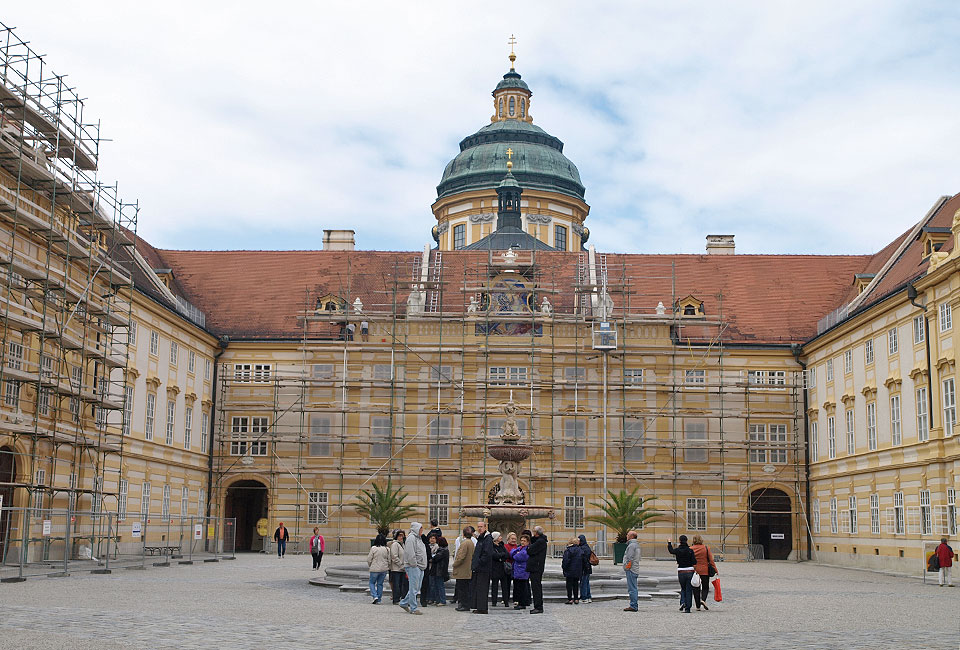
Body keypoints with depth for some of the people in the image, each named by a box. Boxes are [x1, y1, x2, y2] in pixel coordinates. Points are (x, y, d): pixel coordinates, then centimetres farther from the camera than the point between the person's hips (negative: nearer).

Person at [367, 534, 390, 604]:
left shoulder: (373, 548, -12)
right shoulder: (387, 549, -3)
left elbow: (369, 559, -6)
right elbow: (389, 560, 3)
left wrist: (370, 565, 13)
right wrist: (388, 567, 19)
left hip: (375, 569, -3)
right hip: (384, 569, 3)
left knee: (372, 583, 12)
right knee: (380, 584, 13)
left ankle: (375, 596, -7)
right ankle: (378, 600, 15)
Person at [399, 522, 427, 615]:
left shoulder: (418, 538, 19)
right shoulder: (411, 538, -12)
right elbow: (410, 553, -19)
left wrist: (423, 566, 15)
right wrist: (414, 564, -17)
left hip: (420, 567, 10)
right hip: (413, 567, -10)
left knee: (417, 588, 13)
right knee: (414, 588, -6)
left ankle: (404, 603, 23)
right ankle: (413, 608, -1)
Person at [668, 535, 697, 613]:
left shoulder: (677, 550, -3)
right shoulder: (690, 551, -7)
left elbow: (671, 551, 21)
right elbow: (694, 564, -11)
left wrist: (669, 543, 37)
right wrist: (695, 572, 6)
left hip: (681, 572, 1)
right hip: (689, 572, -1)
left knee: (683, 589, 19)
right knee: (688, 590, 6)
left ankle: (683, 602, -4)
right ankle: (687, 608, 4)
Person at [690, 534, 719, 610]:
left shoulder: (690, 549, -3)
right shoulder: (706, 548, -4)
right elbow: (711, 560, -2)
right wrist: (715, 570, 5)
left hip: (694, 571, 1)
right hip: (705, 571, -1)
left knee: (696, 589, 9)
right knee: (705, 587, 12)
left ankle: (698, 606, 8)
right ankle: (703, 600, -14)